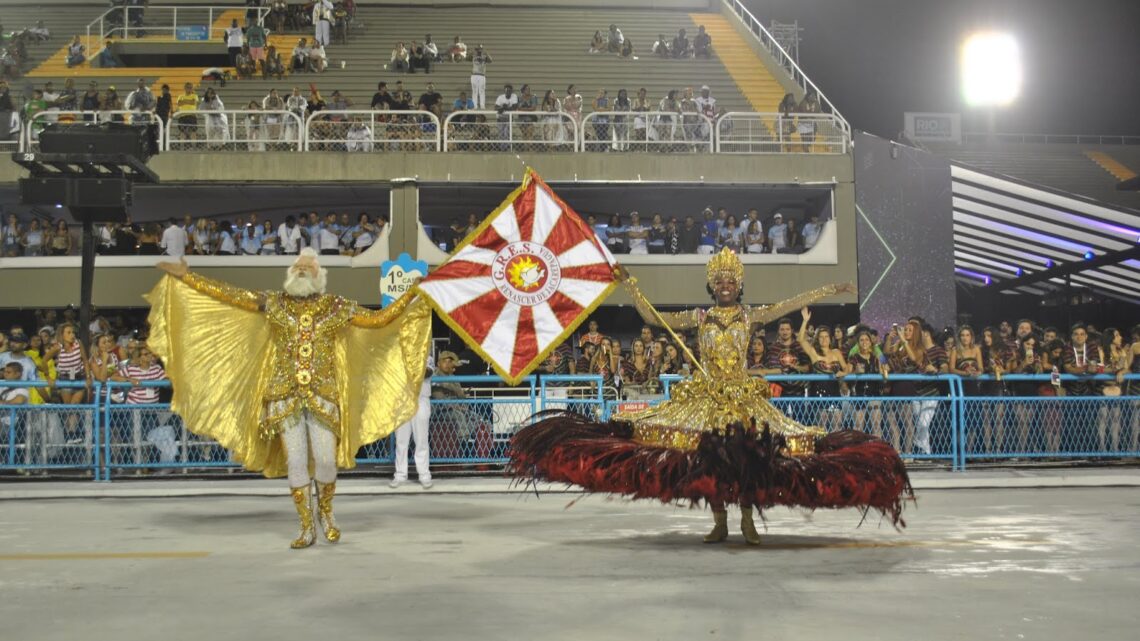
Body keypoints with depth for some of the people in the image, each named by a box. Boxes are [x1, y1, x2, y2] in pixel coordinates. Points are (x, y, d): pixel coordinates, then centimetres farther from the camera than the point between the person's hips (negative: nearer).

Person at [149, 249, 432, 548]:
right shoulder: (274, 303, 7)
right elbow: (227, 294, 6)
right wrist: (186, 276, 3)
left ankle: (325, 513, 22)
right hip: (285, 397, 1)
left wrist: (412, 295, -5)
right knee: (295, 462, 0)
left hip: (323, 397, -1)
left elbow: (379, 320, 2)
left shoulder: (337, 307, 5)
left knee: (326, 459, -6)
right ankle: (307, 528, 12)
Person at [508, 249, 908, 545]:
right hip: (706, 396, 1)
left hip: (743, 396, -1)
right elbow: (653, 318, 2)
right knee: (709, 458, -1)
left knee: (747, 456, -10)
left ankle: (747, 519, 3)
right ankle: (720, 522, 10)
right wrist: (629, 286, -4)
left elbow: (785, 308, -4)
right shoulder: (699, 318, 5)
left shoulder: (750, 316, 4)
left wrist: (828, 291, -10)